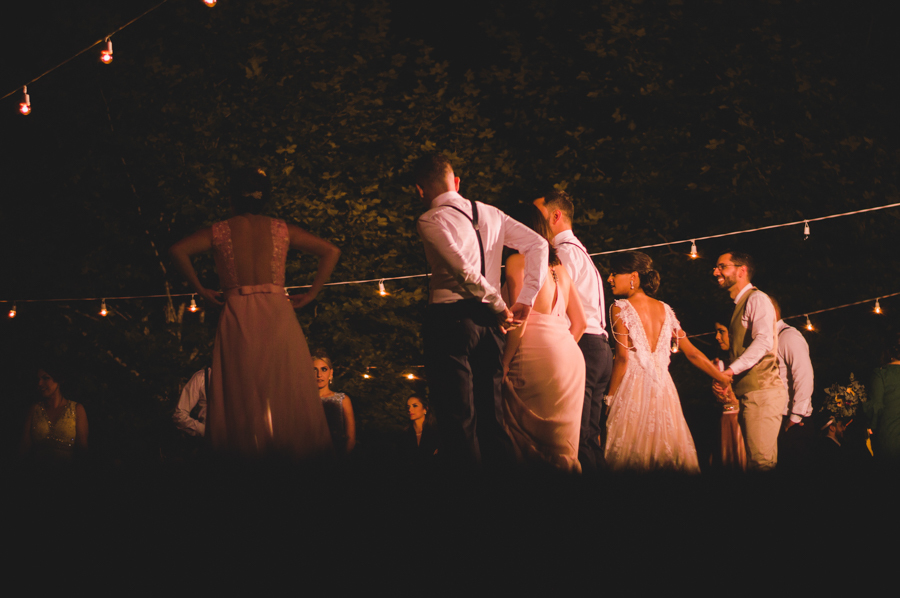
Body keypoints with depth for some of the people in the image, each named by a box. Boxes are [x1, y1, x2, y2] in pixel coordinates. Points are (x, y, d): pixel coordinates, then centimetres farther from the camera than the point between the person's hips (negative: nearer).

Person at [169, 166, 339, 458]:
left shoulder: (221, 231, 4)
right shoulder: (281, 230, 8)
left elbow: (178, 250, -7)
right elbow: (331, 251, 6)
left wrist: (200, 289, 1)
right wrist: (311, 294, 8)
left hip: (238, 316, 0)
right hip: (278, 314, 1)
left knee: (241, 389, 2)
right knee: (284, 387, 4)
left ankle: (244, 447, -1)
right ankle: (292, 447, 2)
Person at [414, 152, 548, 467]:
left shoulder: (430, 220, -5)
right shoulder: (490, 214, 15)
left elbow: (463, 270, -17)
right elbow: (538, 244, 11)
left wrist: (500, 308, -6)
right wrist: (525, 300, 7)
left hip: (452, 317, -6)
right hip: (489, 323, 6)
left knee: (458, 418, -6)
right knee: (490, 416, 11)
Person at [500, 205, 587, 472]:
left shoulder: (517, 261, -3)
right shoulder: (559, 267, 19)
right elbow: (580, 322, 18)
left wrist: (504, 364, -8)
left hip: (537, 357, -8)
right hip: (571, 357, 8)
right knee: (561, 446, 9)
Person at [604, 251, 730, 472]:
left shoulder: (619, 309, -4)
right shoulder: (665, 310, 12)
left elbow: (622, 358, -12)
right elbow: (692, 352, 11)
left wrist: (609, 397, -7)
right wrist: (725, 379, 19)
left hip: (633, 385, -5)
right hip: (664, 388, 5)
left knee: (631, 454, -4)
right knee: (665, 448, 9)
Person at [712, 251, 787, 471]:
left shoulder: (757, 299, -7)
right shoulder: (739, 305, 23)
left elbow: (763, 341, -22)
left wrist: (731, 369, -27)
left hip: (761, 393, -10)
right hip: (747, 393, 10)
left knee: (761, 461, -15)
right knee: (758, 461, 7)